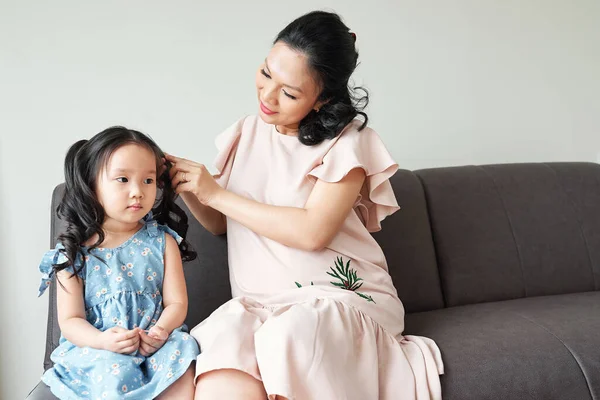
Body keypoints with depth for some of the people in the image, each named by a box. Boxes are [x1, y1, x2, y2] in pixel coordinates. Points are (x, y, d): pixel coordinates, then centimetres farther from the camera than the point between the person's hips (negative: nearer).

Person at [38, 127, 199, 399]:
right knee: (114, 374, -34)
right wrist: (102, 340, -21)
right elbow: (69, 319, 0)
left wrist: (161, 330, -20)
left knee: (182, 363, -29)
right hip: (95, 349, -1)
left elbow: (176, 302, 3)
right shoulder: (75, 252, 1)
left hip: (156, 344, 2)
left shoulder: (162, 241, 5)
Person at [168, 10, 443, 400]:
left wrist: (215, 193, -11)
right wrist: (187, 188, -2)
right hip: (258, 304, 3)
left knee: (289, 335, -37)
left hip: (343, 296, -2)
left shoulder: (348, 141, -5)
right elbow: (221, 223, 20)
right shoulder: (247, 132, 11)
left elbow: (313, 231, -17)